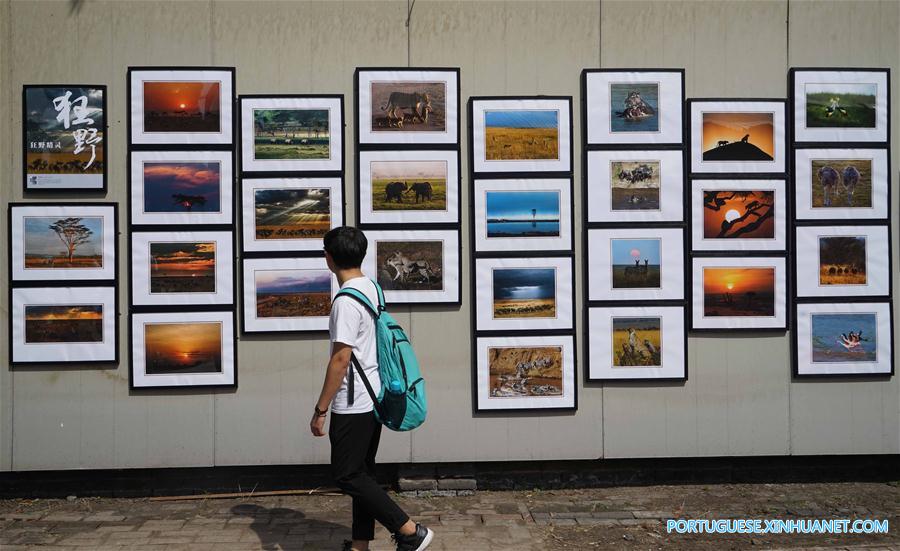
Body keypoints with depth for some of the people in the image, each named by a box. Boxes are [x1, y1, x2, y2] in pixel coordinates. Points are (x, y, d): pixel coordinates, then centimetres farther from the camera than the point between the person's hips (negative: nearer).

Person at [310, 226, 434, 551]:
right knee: (362, 472, 15)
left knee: (347, 476, 0)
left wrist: (320, 410, -16)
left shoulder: (346, 301, -20)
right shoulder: (372, 287, 8)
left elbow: (340, 359, -22)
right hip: (373, 398, 9)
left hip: (353, 404, -9)